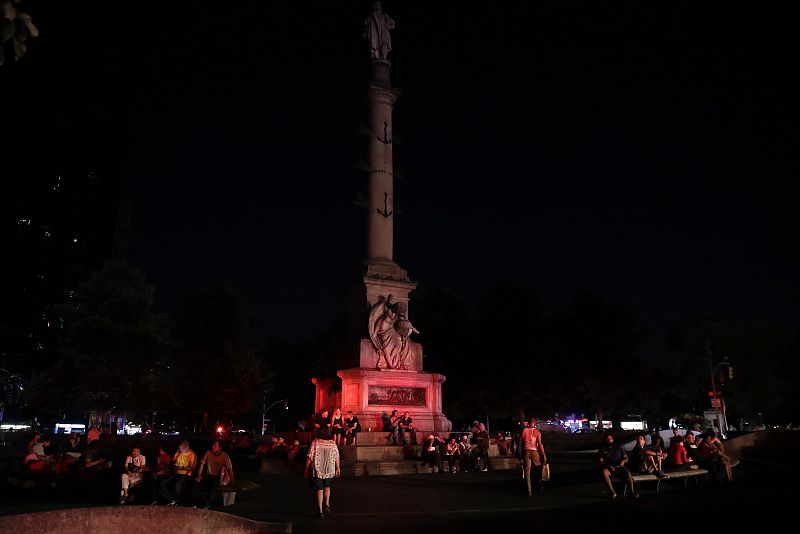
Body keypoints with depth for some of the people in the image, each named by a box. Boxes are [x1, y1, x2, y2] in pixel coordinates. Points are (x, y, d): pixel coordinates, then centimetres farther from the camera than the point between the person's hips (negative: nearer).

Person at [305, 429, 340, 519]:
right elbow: (336, 457, 4)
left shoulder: (315, 442, -10)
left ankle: (320, 511, 7)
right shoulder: (333, 444, -1)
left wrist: (306, 469, -1)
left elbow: (310, 457, -11)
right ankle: (327, 505, 12)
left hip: (317, 471, -3)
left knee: (319, 490, 6)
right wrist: (338, 468, 15)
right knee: (327, 487, 26)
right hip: (329, 470, 3)